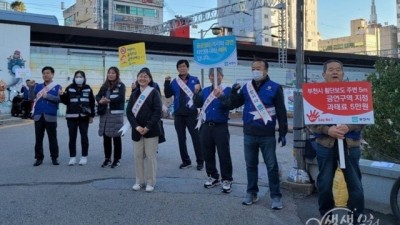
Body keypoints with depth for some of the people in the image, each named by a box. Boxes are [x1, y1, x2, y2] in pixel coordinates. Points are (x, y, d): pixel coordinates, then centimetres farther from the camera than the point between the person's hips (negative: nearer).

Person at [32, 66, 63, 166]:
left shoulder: (57, 87, 3)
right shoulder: (38, 86, 14)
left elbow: (59, 99, -11)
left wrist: (47, 95, -15)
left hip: (50, 116, -3)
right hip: (38, 116, 3)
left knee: (52, 138, 3)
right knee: (38, 138, 6)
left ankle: (54, 158, 12)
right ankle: (39, 158, 13)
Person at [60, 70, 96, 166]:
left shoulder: (88, 89, 4)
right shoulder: (69, 88, 4)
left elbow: (92, 103, 4)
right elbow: (66, 101, 3)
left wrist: (91, 116, 0)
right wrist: (62, 95, -17)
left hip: (84, 117, 0)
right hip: (71, 117, 1)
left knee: (84, 136, 5)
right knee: (72, 137, 3)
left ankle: (84, 157, 14)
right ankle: (72, 157, 11)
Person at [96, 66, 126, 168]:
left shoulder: (121, 85, 0)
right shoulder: (104, 86, 15)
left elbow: (120, 98, -14)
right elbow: (98, 96, 6)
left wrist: (108, 100, -23)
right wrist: (100, 100, -16)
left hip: (116, 114, -5)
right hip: (104, 114, 5)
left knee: (116, 138, 2)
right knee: (106, 137, 9)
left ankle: (117, 160, 10)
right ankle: (107, 159, 19)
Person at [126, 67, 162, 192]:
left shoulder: (154, 92, -3)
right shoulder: (134, 94, 10)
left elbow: (157, 112, -10)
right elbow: (129, 111, 4)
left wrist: (148, 127, -16)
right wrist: (136, 126, -11)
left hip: (151, 130, -4)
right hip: (137, 130, 4)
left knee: (150, 156, -1)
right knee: (138, 156, 7)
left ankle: (150, 182, 9)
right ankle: (139, 181, 19)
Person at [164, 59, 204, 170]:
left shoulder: (194, 80, 2)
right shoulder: (174, 82, 9)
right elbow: (167, 95, 2)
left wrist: (198, 91, -24)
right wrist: (166, 83, -11)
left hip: (191, 113, -3)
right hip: (178, 114, 3)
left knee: (196, 137, -1)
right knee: (181, 138, 9)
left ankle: (200, 161, 8)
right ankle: (186, 161, 19)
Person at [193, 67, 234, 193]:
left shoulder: (227, 90, -2)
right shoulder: (205, 90, 11)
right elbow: (198, 104, 2)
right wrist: (196, 93, -13)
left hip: (221, 127, -5)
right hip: (206, 126, 5)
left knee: (224, 154, -2)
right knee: (208, 154, 12)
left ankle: (227, 180, 8)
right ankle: (213, 177, 27)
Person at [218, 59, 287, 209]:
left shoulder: (274, 88, -3)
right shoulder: (246, 87, 8)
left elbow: (281, 112, -2)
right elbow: (233, 104, 9)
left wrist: (283, 132, -4)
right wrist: (233, 93, -10)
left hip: (267, 135, -4)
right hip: (249, 134, 4)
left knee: (272, 166, 3)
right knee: (251, 165, 13)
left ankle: (276, 196, 12)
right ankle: (251, 193, 26)